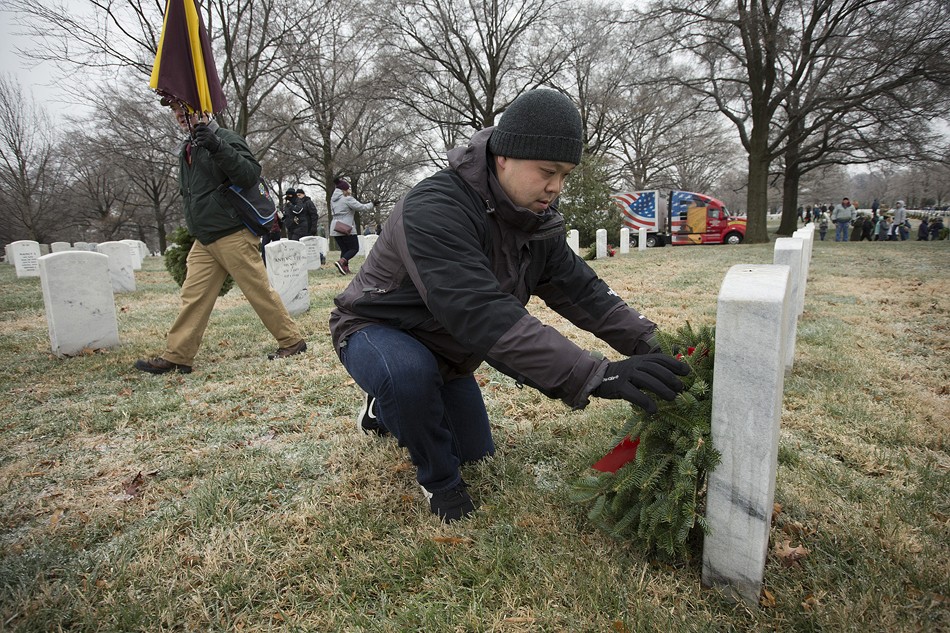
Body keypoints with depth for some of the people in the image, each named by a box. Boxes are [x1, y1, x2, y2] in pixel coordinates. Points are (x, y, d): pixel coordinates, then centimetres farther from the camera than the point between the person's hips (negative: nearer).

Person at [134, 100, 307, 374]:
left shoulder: (226, 138, -5)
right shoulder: (187, 148, 19)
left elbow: (251, 175, -20)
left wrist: (218, 148, -29)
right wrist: (194, 225, 19)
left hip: (233, 236, -8)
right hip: (204, 241, 8)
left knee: (260, 292, -3)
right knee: (193, 297, 5)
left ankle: (292, 341, 9)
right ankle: (176, 357, 9)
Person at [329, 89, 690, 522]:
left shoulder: (536, 220, -10)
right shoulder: (434, 210, -37)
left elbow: (580, 289, -9)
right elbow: (485, 316, -48)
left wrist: (649, 345, -23)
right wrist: (595, 376, -52)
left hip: (443, 347, 7)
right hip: (375, 331, -7)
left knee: (476, 451, 14)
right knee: (410, 371, -42)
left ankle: (388, 411, 38)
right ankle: (438, 479, -10)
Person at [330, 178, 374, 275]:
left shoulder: (333, 199, 14)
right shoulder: (347, 198, -11)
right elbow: (360, 207, -12)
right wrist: (370, 205, 5)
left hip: (335, 229, 8)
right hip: (347, 228, -8)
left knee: (344, 249, 13)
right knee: (354, 248, 0)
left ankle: (345, 268, 4)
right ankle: (341, 261, -20)